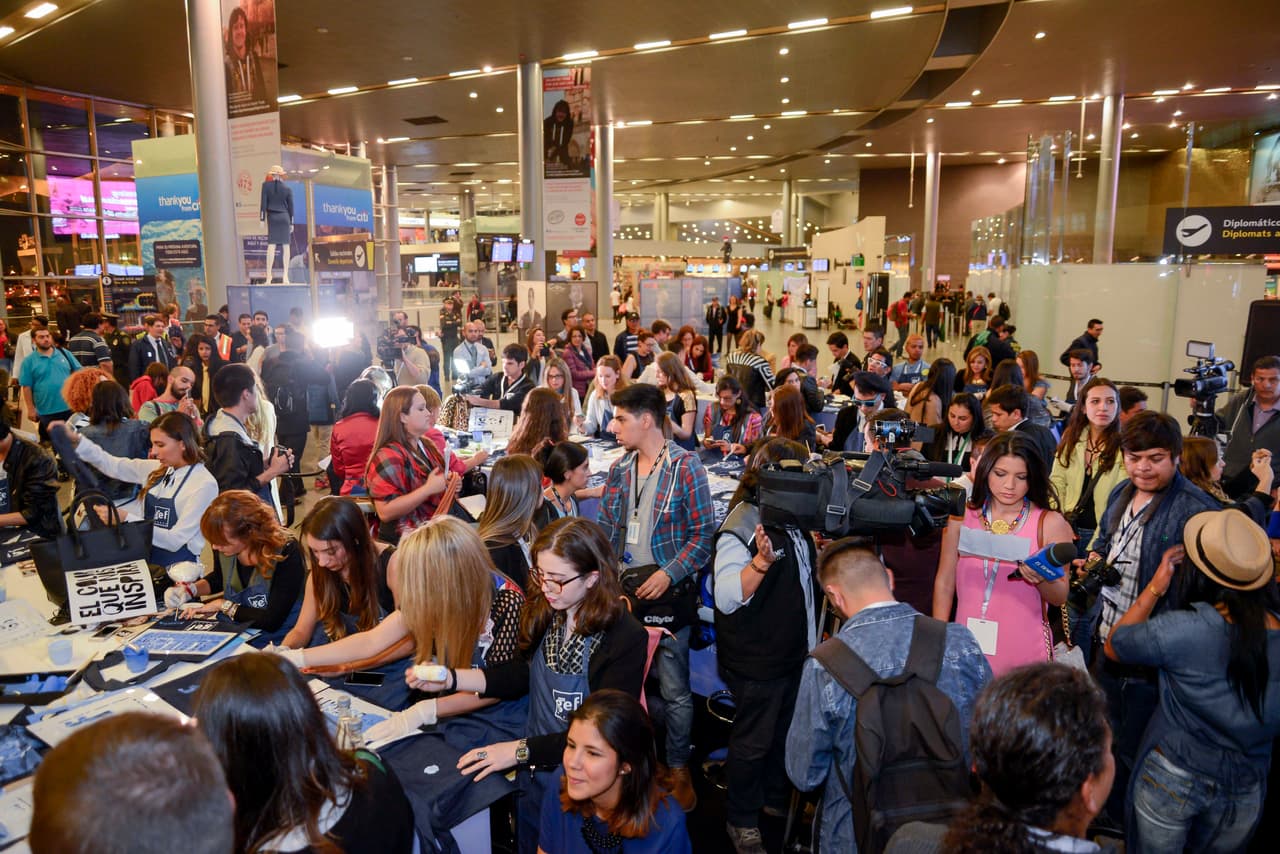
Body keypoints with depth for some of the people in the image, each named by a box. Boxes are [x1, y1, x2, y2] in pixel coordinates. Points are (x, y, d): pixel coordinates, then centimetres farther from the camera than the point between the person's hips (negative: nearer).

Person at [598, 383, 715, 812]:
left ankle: (678, 767, 23)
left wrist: (668, 574, -18)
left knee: (674, 689, 3)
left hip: (667, 594, -5)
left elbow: (704, 532, -10)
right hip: (623, 593, 6)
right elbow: (605, 531, 13)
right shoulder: (619, 469, 8)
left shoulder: (686, 466, -9)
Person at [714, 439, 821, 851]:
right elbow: (726, 599, -28)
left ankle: (777, 800, 45)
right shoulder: (740, 527, -22)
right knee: (753, 743, 8)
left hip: (796, 651, 8)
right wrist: (761, 560, -41)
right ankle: (742, 821, 28)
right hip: (757, 660, -8)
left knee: (786, 733, 24)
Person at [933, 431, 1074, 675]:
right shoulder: (961, 516, 1)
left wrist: (1041, 580, -21)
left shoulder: (1050, 523, -2)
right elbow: (945, 584, 6)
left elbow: (1060, 597, 0)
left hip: (1024, 654, -1)